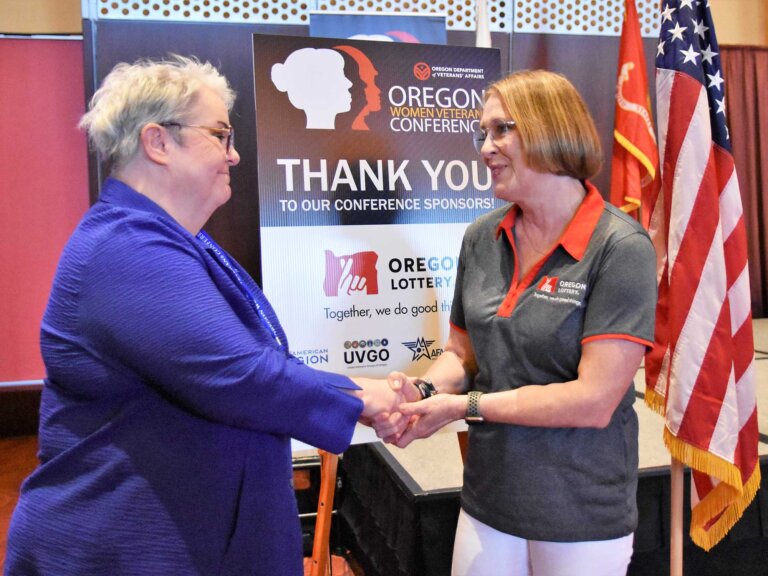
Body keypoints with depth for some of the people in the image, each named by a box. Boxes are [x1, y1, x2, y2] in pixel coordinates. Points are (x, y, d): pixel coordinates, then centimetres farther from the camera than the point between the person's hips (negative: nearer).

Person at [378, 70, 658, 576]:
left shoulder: (620, 248, -17)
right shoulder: (482, 238, -1)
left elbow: (595, 400, -21)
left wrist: (463, 406, -19)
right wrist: (424, 391, -12)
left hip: (582, 514, -4)